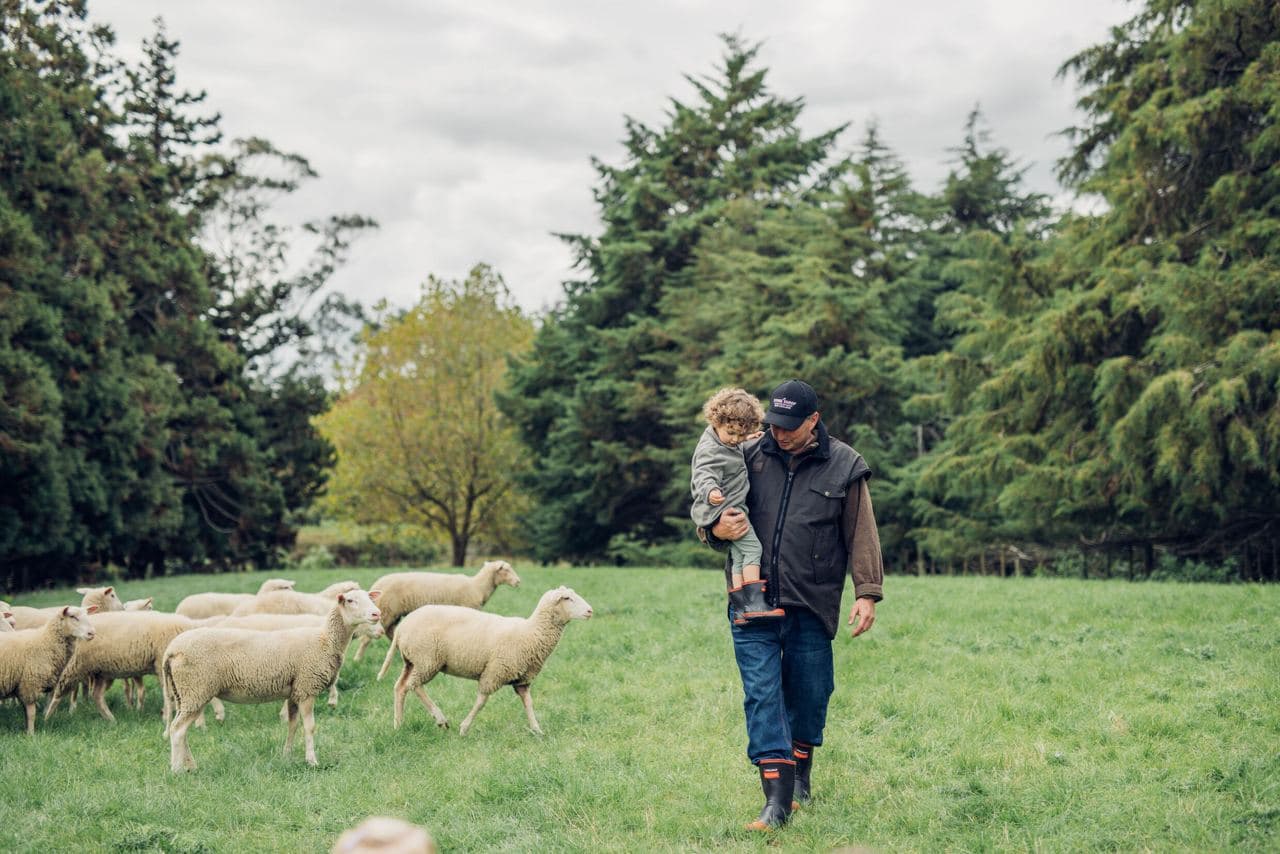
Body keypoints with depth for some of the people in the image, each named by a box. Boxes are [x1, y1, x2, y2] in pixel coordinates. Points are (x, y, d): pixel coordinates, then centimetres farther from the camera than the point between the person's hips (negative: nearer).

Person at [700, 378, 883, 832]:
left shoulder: (843, 466, 1)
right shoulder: (749, 457, 4)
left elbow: (861, 535, 3)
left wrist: (867, 592, -3)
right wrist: (716, 529, -12)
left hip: (811, 607, -1)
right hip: (753, 603, 1)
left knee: (808, 694, 9)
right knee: (761, 694, -7)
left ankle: (800, 776, 32)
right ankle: (777, 797, -8)